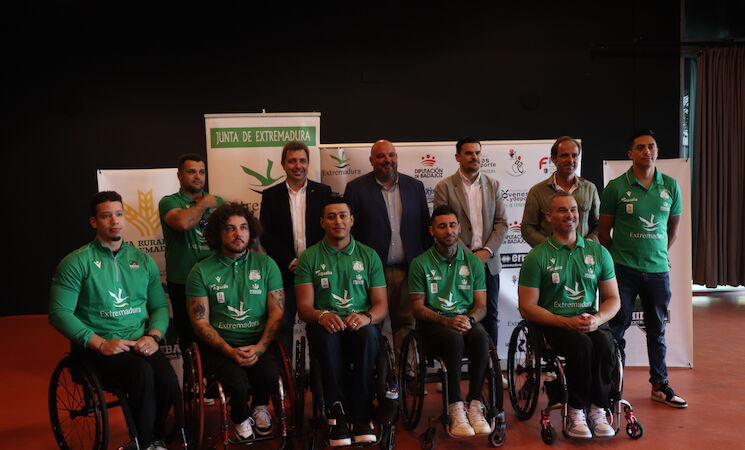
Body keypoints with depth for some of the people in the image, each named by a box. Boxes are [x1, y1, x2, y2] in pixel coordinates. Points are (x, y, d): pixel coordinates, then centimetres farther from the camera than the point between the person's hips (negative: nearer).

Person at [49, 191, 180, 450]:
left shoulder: (143, 261, 13)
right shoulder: (77, 262, -1)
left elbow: (160, 306, 15)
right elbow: (59, 312, -8)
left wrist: (153, 335, -6)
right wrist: (101, 343, -16)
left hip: (139, 342, 4)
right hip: (97, 346, -3)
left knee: (168, 380, -25)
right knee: (142, 373, -32)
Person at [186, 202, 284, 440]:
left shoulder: (266, 265, 6)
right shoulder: (201, 271, 1)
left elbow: (277, 313, 2)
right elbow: (200, 322, -2)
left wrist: (260, 348, -14)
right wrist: (230, 352, -14)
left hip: (260, 342, 1)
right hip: (219, 345, -1)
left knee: (269, 375, -28)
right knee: (238, 383, -28)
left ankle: (260, 406, 11)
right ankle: (241, 417, 10)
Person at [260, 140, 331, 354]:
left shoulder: (323, 192, 6)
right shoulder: (271, 195, 6)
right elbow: (266, 235, 0)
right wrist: (291, 262, -9)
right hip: (285, 272, 0)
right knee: (282, 324, 4)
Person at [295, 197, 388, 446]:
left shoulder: (369, 255, 13)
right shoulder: (309, 257, 10)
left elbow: (382, 305, 6)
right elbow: (304, 307, 2)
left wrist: (367, 317, -18)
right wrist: (321, 315, -23)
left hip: (361, 325, 1)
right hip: (325, 324, -1)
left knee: (367, 334, -35)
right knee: (327, 335, -36)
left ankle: (361, 417, -25)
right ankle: (337, 415, -25)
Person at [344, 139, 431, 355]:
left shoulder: (415, 186, 10)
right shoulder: (357, 187, 0)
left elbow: (424, 228, 12)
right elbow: (348, 230, -1)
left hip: (408, 271, 3)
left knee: (407, 324, 8)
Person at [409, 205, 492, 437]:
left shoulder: (473, 262, 11)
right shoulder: (420, 263, 3)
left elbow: (481, 305, 9)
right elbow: (417, 307, -1)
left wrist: (469, 319, -15)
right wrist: (447, 321, -16)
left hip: (467, 320, 2)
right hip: (434, 323, -2)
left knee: (481, 337, -32)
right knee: (454, 339, -36)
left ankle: (474, 404, -24)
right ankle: (455, 409, -30)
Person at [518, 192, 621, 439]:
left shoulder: (598, 252, 11)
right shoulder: (537, 256, 0)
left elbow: (613, 298, 12)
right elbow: (527, 307, -3)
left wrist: (597, 319, -10)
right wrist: (566, 322, -15)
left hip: (591, 322, 3)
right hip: (553, 324, -3)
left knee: (605, 342, -29)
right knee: (581, 344, -32)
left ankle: (597, 410, -15)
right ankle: (575, 412, -16)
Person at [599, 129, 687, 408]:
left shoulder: (670, 186, 4)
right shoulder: (616, 187, -5)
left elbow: (673, 226, 15)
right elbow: (604, 229, 1)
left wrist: (659, 254, 12)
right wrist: (615, 259, 3)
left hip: (658, 270, 3)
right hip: (623, 270, -3)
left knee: (657, 329, 14)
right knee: (617, 328, 1)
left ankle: (660, 385, 27)